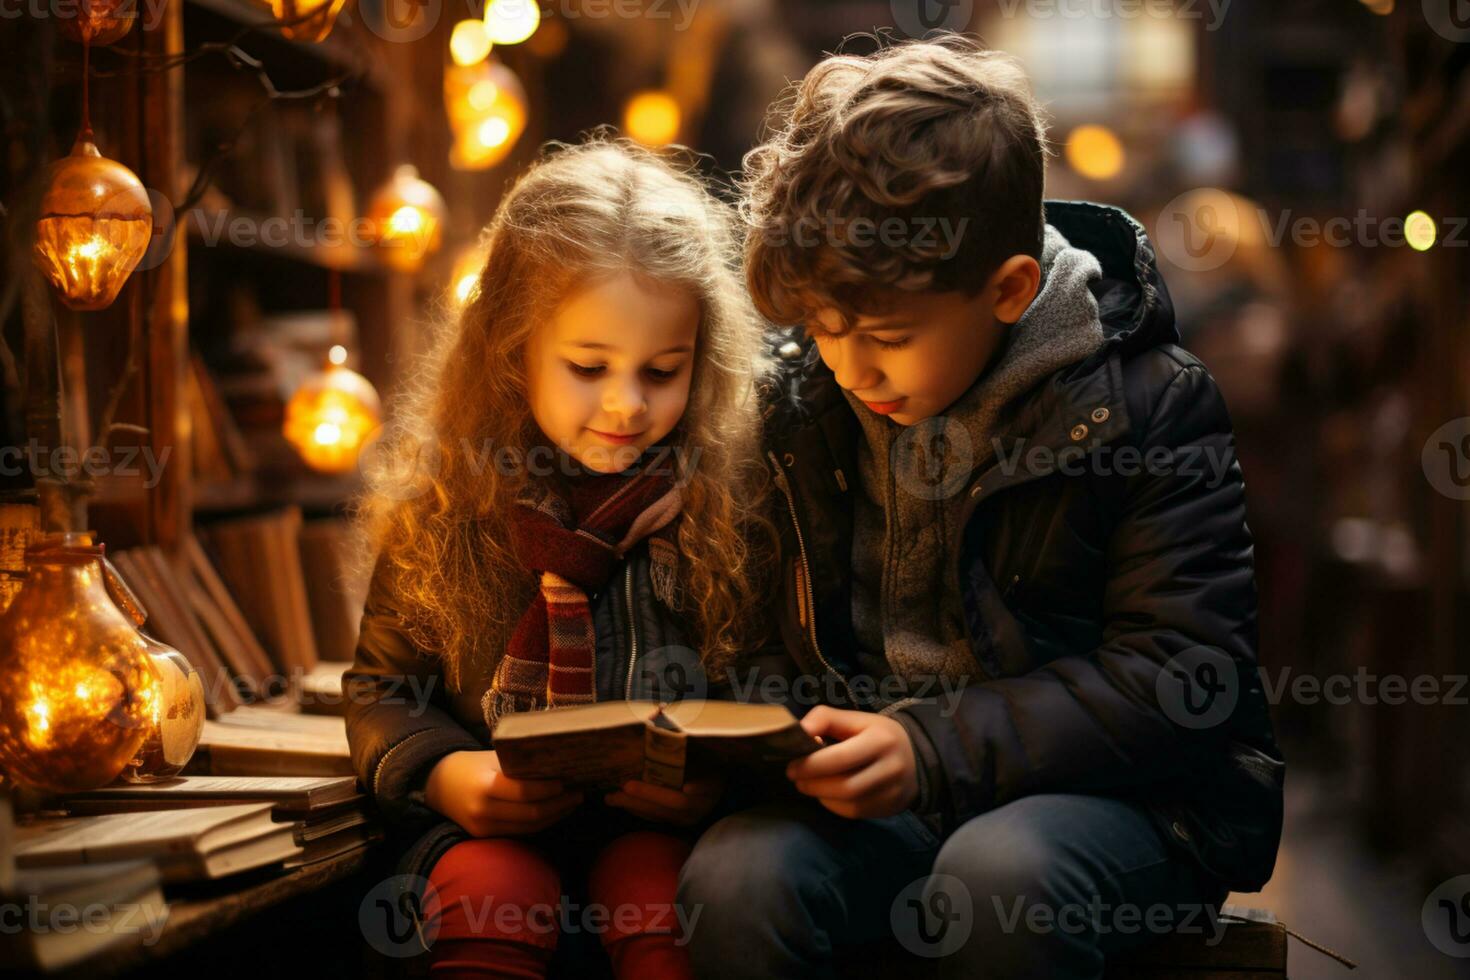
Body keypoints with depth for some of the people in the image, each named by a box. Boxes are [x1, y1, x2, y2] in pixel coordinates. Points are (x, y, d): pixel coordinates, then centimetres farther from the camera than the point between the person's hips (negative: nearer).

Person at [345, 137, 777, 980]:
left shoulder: (736, 487, -2)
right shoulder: (446, 497, 1)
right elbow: (383, 686, 9)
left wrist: (721, 776, -19)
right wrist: (440, 773, -11)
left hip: (663, 816, -1)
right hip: (489, 819, 1)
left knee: (662, 897, -31)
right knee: (488, 897, -29)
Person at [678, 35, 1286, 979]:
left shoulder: (1151, 405, -9)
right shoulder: (808, 399, 5)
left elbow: (1180, 677, -14)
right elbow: (794, 633, 18)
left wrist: (933, 749, -22)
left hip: (1128, 793, -3)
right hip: (883, 791, 3)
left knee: (997, 875, -36)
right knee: (733, 877, -27)